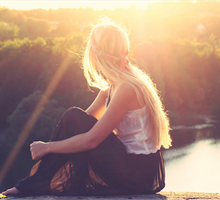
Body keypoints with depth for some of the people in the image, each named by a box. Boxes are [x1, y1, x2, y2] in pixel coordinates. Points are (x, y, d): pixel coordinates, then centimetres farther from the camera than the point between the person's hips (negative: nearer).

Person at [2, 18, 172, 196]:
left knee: (74, 117, -14)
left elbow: (91, 139, -22)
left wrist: (48, 147, -12)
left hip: (141, 173, -9)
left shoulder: (127, 88, -22)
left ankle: (38, 184, -6)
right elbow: (89, 118, 12)